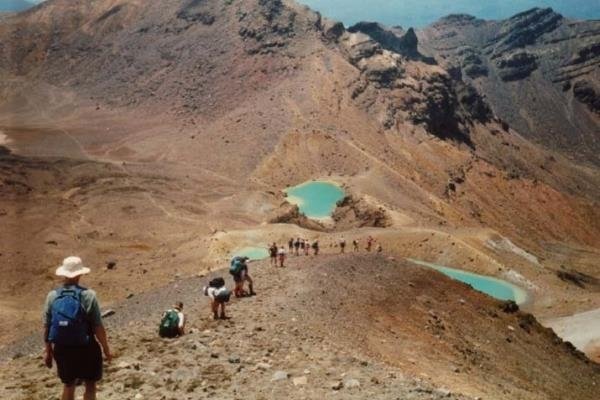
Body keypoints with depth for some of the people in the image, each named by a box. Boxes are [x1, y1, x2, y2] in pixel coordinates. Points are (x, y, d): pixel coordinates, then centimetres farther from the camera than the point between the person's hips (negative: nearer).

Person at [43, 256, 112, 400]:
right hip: (86, 348, -4)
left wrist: (48, 351, 14)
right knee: (90, 385, 13)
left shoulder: (52, 296, -5)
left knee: (68, 385, 21)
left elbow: (46, 327, 1)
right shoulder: (88, 295, -16)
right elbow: (98, 327, -15)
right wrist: (106, 349, -3)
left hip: (62, 349, 4)